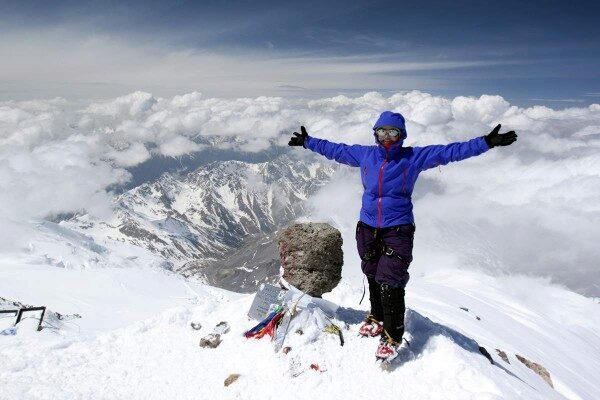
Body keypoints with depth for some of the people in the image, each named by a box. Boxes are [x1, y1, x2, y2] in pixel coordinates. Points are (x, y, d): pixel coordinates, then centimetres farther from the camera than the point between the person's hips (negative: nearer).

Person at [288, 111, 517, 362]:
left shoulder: (413, 158, -4)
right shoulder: (364, 155, 5)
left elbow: (450, 151, -10)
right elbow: (334, 149, 17)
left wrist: (487, 142, -17)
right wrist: (307, 141, 25)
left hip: (398, 230, -4)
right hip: (367, 228, 4)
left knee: (390, 283, -8)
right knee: (373, 278, 17)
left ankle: (392, 336, 9)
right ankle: (377, 319, 38)